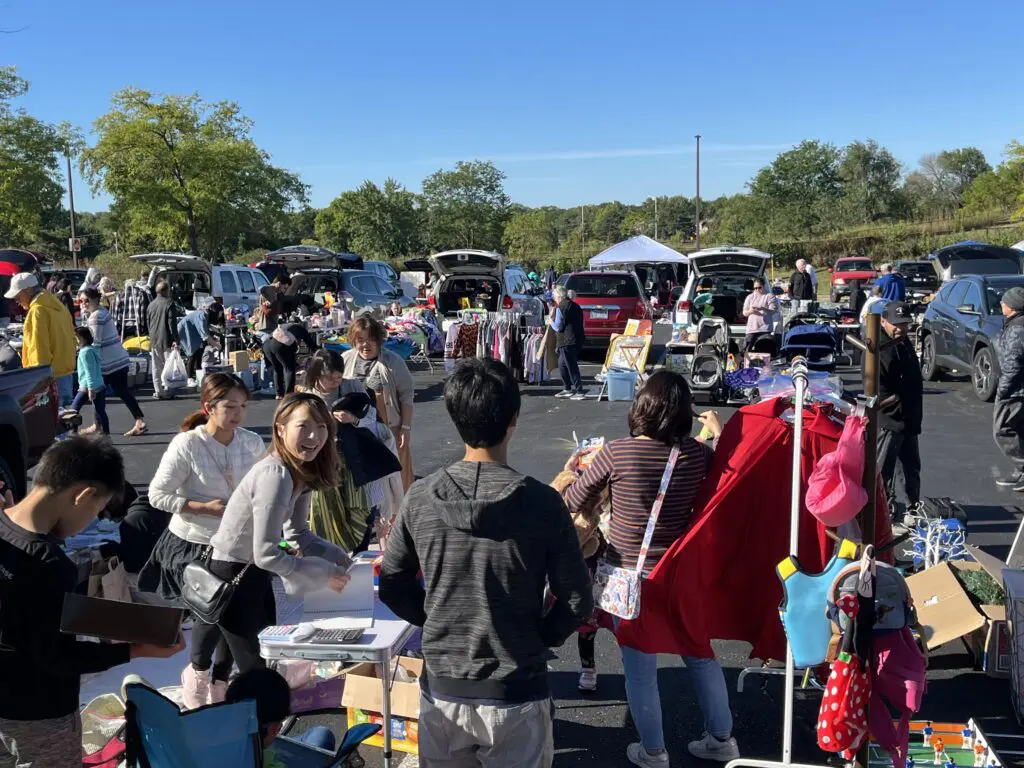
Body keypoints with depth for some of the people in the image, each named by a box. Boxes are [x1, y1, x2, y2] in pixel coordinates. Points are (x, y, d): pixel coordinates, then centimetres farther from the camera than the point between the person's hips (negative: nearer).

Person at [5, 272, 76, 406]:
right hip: (66, 372, 9)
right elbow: (71, 338, 19)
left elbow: (39, 349, -18)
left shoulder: (37, 311, -15)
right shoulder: (56, 305, 13)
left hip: (52, 376, -9)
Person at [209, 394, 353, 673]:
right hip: (231, 575, -9)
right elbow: (266, 554, -30)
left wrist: (337, 558, -8)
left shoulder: (302, 471, -2)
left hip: (255, 571, 9)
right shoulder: (275, 476, -30)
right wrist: (324, 574, -21)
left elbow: (298, 534, 8)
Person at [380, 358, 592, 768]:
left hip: (442, 691, 2)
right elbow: (576, 599, -9)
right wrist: (539, 638, 7)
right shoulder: (542, 502, -15)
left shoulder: (421, 497, -9)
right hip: (516, 696, -2)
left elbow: (392, 586, 1)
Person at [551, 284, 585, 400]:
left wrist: (551, 322, 7)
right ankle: (567, 389, 23)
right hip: (577, 339, 9)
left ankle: (579, 391, -4)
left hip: (567, 342, -9)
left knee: (572, 367, -5)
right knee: (562, 364, 20)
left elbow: (558, 327, -14)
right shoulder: (575, 306, 16)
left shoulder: (561, 308, -12)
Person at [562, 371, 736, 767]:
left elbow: (575, 504, -5)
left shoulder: (616, 453, -18)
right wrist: (718, 430, 22)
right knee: (701, 654, 22)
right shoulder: (698, 453, -10)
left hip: (630, 576, -3)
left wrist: (571, 473, 16)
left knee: (640, 668, 12)